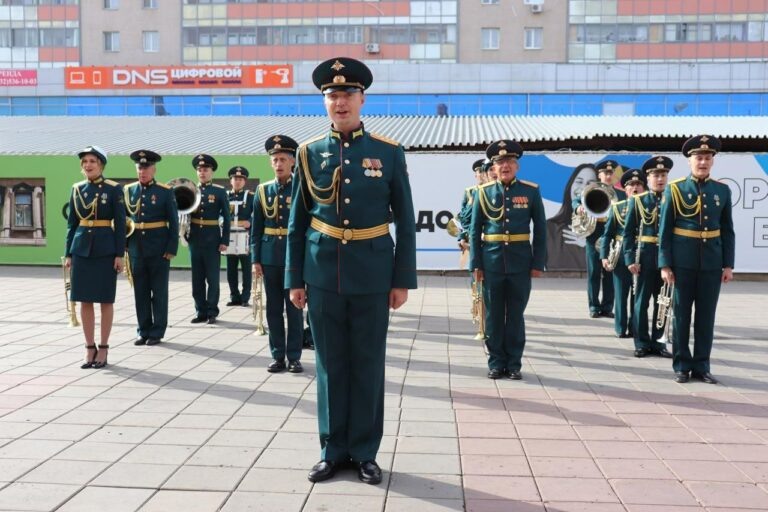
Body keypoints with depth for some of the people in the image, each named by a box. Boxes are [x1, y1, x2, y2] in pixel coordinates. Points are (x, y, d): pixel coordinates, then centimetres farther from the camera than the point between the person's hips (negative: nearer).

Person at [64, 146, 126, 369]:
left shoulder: (114, 189, -3)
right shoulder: (77, 189, 8)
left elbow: (120, 224, -4)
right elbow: (72, 223, 11)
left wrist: (120, 254, -9)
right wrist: (68, 253, 6)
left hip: (105, 249, -4)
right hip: (82, 248, 4)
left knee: (106, 300, 3)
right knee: (85, 300, 5)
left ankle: (103, 348, 12)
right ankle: (90, 348, 15)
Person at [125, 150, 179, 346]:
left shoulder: (166, 192, -3)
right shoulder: (128, 191, 7)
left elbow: (174, 223, -4)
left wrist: (172, 249, -9)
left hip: (159, 249, -3)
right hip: (136, 249, 3)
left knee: (159, 292, 5)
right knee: (140, 292, 9)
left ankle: (157, 332, 13)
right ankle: (143, 331, 19)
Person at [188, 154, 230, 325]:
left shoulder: (220, 191, -1)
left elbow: (226, 218, -2)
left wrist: (225, 241, -8)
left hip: (213, 239, -4)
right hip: (195, 238, 4)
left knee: (212, 277, 2)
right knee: (197, 278, 7)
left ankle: (212, 312, 10)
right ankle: (201, 312, 15)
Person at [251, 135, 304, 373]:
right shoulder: (262, 190, 7)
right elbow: (256, 228, 7)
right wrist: (255, 259, 2)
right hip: (269, 258, 3)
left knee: (295, 309, 3)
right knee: (273, 309, 8)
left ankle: (294, 357, 12)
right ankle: (278, 356, 17)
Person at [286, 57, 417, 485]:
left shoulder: (390, 153, 0)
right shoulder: (310, 153, 4)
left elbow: (405, 222, 1)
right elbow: (298, 222, 6)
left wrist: (403, 279, -3)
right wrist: (295, 279, 3)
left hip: (372, 276, -1)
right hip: (324, 275, 1)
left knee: (368, 365, 7)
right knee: (330, 364, 9)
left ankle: (365, 452, 20)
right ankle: (334, 450, 22)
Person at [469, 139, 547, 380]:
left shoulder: (531, 191, 2)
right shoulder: (484, 192, 3)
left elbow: (540, 230, 3)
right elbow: (474, 230, 3)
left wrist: (538, 263, -2)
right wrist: (476, 264, -2)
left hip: (521, 262, 0)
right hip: (492, 262, 1)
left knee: (516, 315, 7)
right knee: (493, 315, 7)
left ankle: (514, 363, 17)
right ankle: (496, 363, 18)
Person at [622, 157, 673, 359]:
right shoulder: (637, 201, 2)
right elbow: (628, 232, -1)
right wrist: (630, 258, -9)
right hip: (645, 257, -2)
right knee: (641, 302, 2)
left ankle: (658, 342, 17)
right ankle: (642, 343, 11)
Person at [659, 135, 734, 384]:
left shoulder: (722, 190, 7)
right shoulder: (674, 189, -2)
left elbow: (728, 231, 9)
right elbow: (664, 230, -3)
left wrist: (728, 264, 3)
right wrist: (665, 264, -8)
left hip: (712, 264, 3)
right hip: (683, 263, -2)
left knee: (706, 316, 7)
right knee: (681, 315, 5)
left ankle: (701, 366, 17)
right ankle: (682, 366, 14)